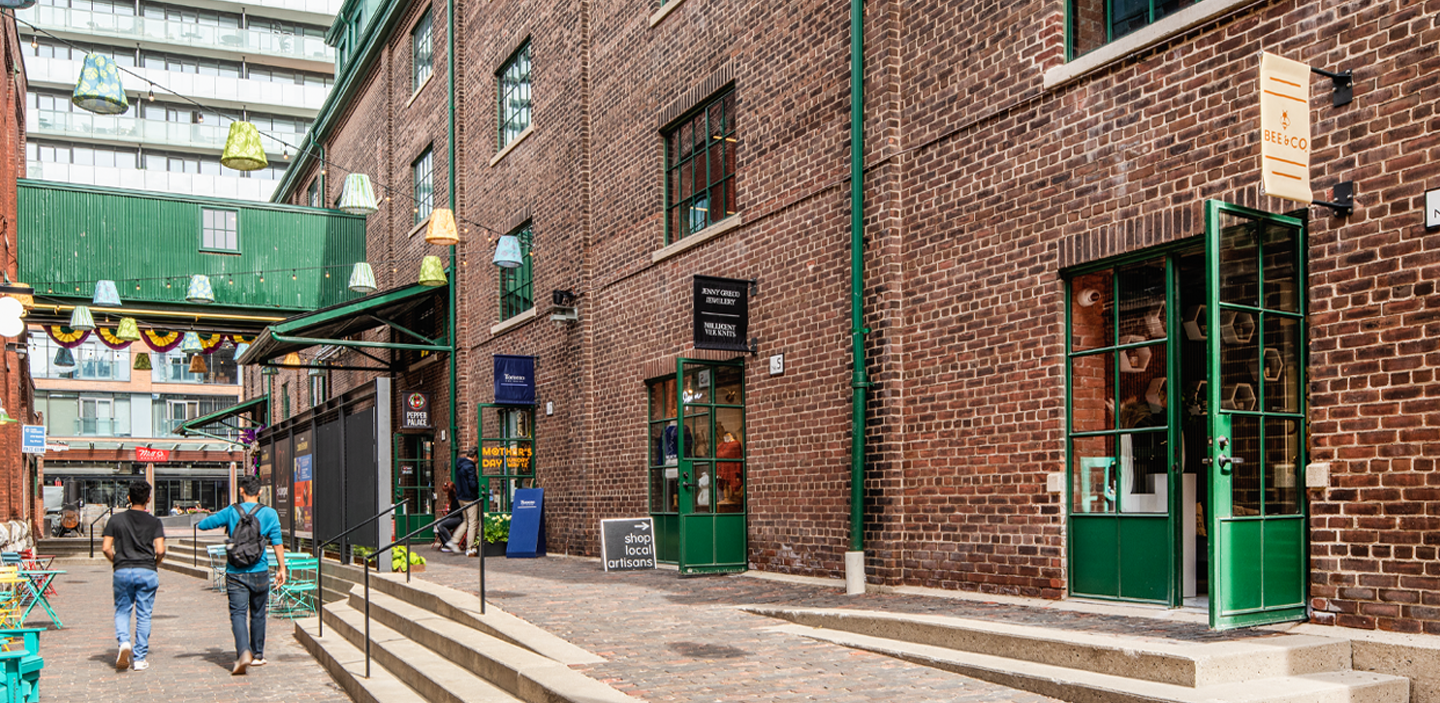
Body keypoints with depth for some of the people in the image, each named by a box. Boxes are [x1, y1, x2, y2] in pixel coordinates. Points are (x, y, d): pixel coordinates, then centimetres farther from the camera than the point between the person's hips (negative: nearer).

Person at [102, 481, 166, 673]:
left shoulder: (115, 520, 4)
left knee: (122, 611, 16)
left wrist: (117, 562, 15)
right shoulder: (154, 522, 0)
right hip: (147, 572, -1)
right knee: (143, 615, 6)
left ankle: (124, 642, -11)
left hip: (122, 571, 1)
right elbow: (160, 550, -8)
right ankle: (139, 659, 7)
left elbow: (106, 548, -1)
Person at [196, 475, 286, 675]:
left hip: (235, 573, -1)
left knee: (238, 614, -4)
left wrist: (225, 524, 25)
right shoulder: (269, 513, -2)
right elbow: (277, 543, -3)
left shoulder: (231, 511, 0)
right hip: (259, 573, 1)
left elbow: (202, 524, 6)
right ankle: (257, 655, 24)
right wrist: (281, 568, 6)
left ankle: (244, 652, -26)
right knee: (258, 614, 15)